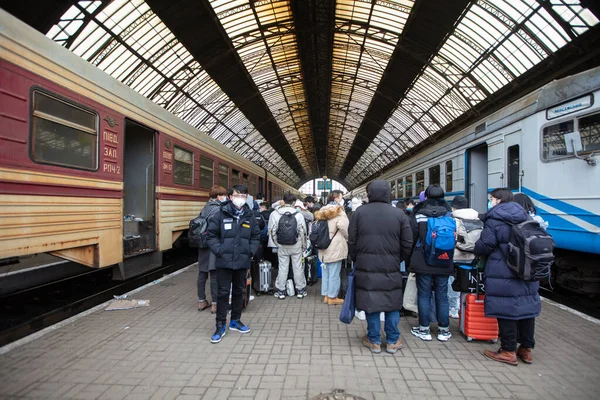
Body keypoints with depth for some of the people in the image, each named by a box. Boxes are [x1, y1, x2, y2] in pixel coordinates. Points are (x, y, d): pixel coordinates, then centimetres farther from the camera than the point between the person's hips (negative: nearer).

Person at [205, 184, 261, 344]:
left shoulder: (249, 217, 5)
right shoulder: (221, 214, -5)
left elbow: (256, 237, 14)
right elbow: (210, 234, -3)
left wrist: (251, 251, 1)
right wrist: (219, 250, -12)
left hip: (242, 262, 3)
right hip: (224, 261, -3)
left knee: (239, 292, 16)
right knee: (223, 293, 4)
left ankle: (235, 321, 32)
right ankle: (220, 325, 18)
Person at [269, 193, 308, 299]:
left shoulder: (274, 214, -8)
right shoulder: (298, 214, -11)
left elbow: (271, 231, -4)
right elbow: (303, 232, -6)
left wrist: (276, 244, 8)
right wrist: (304, 245, 7)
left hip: (282, 246, 1)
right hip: (296, 246, -1)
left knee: (282, 268, 10)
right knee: (298, 267, 11)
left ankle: (280, 291, 18)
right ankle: (300, 290, 21)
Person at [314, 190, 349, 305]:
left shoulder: (323, 211, 11)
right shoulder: (338, 211, -12)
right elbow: (343, 226, -27)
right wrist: (348, 238, -10)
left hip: (324, 247, 8)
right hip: (335, 247, -8)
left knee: (325, 273, 14)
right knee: (334, 274, 1)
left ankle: (325, 295, 23)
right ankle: (332, 297, 9)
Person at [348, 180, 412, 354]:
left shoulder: (359, 212, -4)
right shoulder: (399, 214, -2)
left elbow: (352, 241, -2)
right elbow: (407, 243, 1)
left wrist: (355, 260, 12)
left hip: (366, 267, -1)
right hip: (391, 267, 1)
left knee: (371, 302, 9)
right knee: (392, 304, 14)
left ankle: (374, 341, 20)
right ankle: (393, 341, 24)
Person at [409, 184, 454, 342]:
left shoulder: (418, 215, -10)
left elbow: (411, 240, -5)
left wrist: (410, 261, 9)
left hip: (423, 263, -2)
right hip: (444, 264, 2)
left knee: (424, 295, 7)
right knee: (442, 296, 11)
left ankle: (424, 329, 15)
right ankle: (444, 330, 21)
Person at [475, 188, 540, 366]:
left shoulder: (494, 220, -10)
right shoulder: (525, 218, 11)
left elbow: (485, 245, -15)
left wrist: (476, 249, 5)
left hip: (503, 273, -7)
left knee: (506, 310, 1)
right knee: (526, 307, 14)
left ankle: (508, 351, 8)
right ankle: (526, 349, 26)